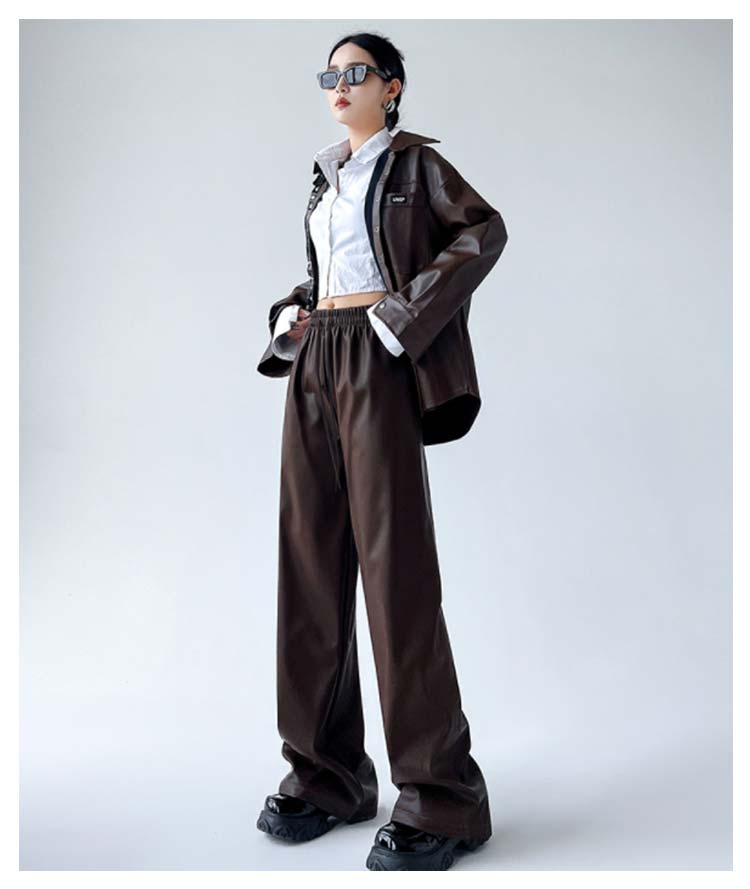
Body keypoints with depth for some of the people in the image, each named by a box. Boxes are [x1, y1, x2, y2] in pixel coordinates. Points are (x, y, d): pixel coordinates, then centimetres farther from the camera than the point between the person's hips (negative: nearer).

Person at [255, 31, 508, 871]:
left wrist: (410, 311, -13)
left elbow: (484, 230, -5)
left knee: (395, 565, -11)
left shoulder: (414, 159, 5)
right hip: (314, 362, 7)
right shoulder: (326, 177, 23)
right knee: (311, 559, 3)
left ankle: (438, 795, 0)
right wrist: (289, 315, 7)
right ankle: (324, 773, 14)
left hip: (378, 362, -7)